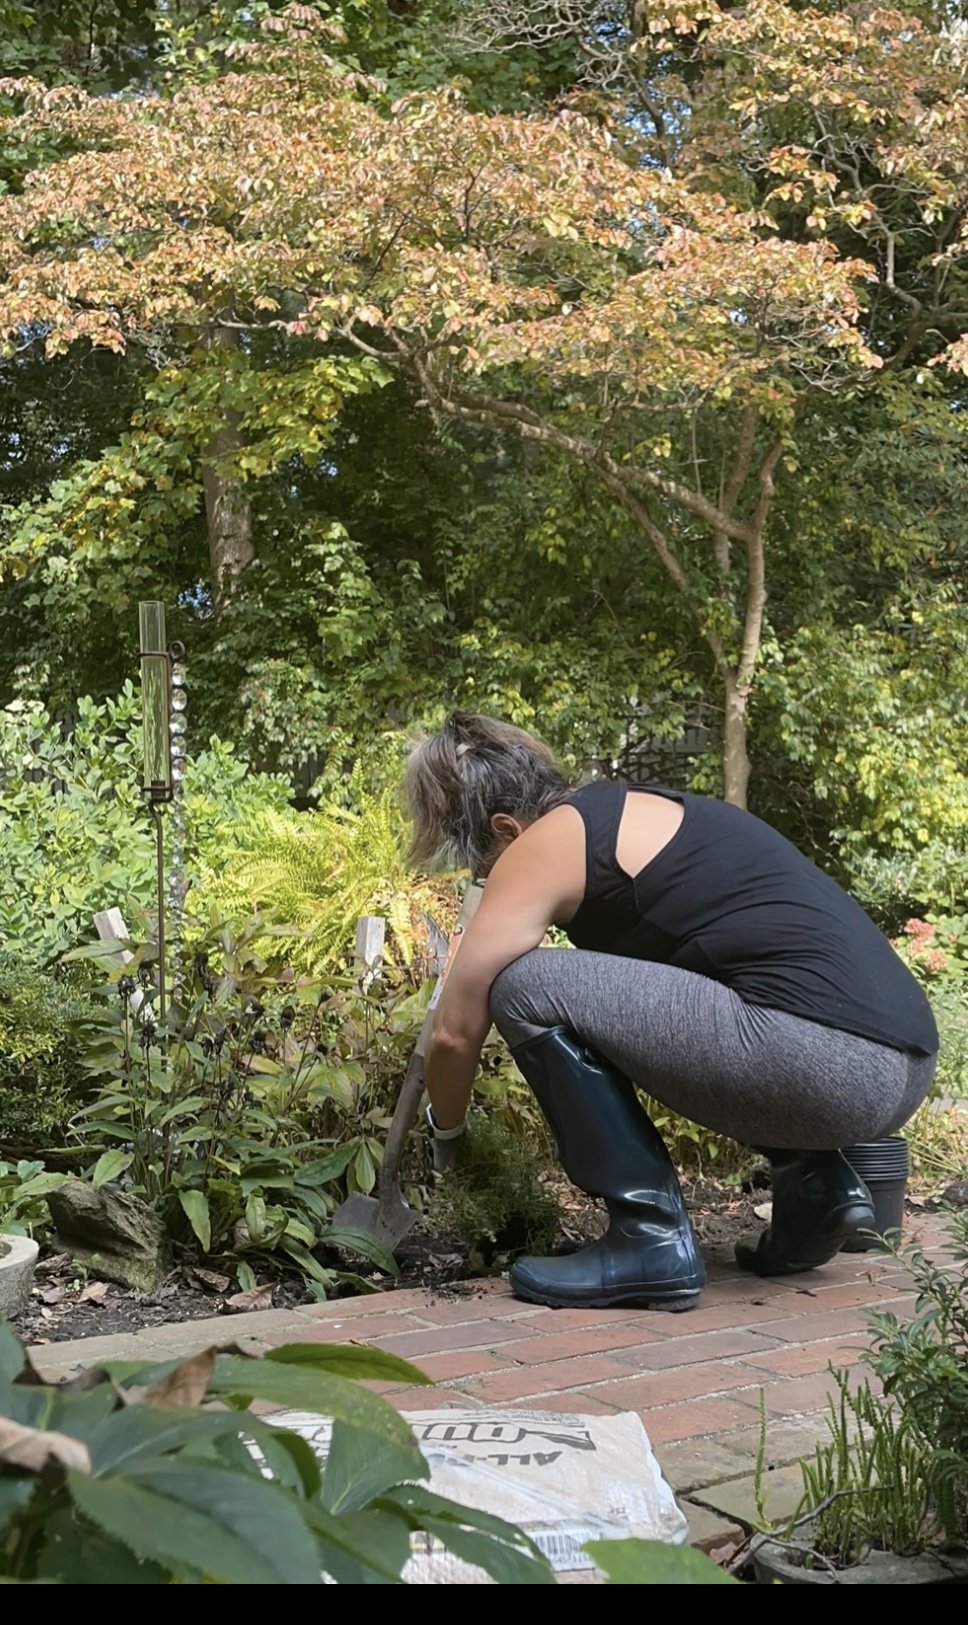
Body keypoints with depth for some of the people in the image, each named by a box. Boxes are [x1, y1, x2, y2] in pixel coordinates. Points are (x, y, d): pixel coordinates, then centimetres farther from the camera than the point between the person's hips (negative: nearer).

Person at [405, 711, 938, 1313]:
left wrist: (446, 1137, 22)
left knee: (528, 988, -6)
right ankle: (817, 1183, 19)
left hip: (829, 1063, -10)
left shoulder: (545, 845, -1)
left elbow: (456, 1031, 4)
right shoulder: (634, 810, 24)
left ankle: (653, 1239, -4)